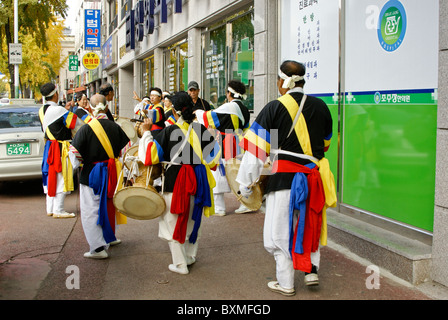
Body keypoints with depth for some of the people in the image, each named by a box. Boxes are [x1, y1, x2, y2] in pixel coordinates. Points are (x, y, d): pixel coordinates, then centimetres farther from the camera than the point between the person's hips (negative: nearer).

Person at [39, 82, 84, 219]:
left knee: (51, 177, 14)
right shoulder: (59, 110, -19)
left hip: (49, 147, 9)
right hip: (61, 148, -9)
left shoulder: (42, 111, 6)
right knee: (61, 178, -2)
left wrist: (66, 110, 13)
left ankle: (50, 209, 21)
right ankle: (58, 210, 2)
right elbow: (76, 124, -13)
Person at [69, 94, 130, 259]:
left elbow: (75, 152, -13)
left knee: (91, 211, 3)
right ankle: (109, 237, 38)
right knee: (108, 205, 22)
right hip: (112, 173, 5)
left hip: (92, 174, -5)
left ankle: (98, 248, 1)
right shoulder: (116, 127, -3)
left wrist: (78, 164, 7)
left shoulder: (86, 129, -15)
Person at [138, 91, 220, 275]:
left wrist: (146, 132, 1)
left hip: (175, 180, -4)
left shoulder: (170, 131, -14)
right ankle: (190, 256, 32)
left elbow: (152, 154, -10)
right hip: (198, 179, 4)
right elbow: (213, 153, 3)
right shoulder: (201, 129, -3)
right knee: (193, 218, 20)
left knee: (174, 221, 8)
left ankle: (180, 264, 11)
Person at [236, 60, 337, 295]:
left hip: (285, 176, -4)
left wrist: (245, 183, -2)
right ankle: (311, 270, 22)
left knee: (282, 229, 8)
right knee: (309, 223, 24)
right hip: (314, 176, 5)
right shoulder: (320, 106, 4)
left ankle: (285, 283, 17)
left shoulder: (274, 108, -9)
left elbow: (257, 148, -9)